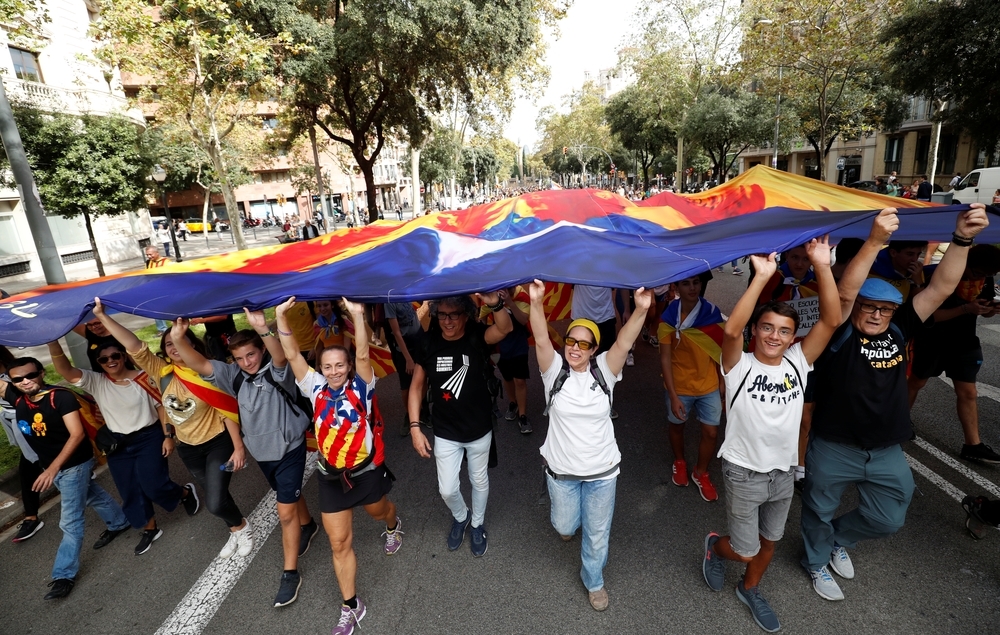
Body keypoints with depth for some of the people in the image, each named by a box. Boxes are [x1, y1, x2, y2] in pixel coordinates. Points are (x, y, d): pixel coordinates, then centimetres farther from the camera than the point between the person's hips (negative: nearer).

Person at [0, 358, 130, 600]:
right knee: (93, 497, 26)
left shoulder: (61, 397, -26)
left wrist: (53, 468, -31)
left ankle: (64, 575, 11)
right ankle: (119, 523, 46)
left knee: (70, 521, 0)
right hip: (51, 466, 7)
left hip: (75, 464, -7)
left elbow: (77, 434, -28)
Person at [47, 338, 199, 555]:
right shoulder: (96, 382, -3)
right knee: (130, 491, 11)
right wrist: (53, 344, -35)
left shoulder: (143, 378, -11)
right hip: (118, 445, 4)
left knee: (153, 486, -7)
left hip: (149, 438, -4)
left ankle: (186, 492, 25)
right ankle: (150, 529, 31)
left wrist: (168, 436, -10)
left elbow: (161, 406, -7)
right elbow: (66, 371, -19)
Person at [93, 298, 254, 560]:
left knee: (215, 503, -9)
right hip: (188, 447, 5)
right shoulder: (162, 371, -8)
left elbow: (227, 411, -16)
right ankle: (236, 531, 42)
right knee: (215, 496, 18)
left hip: (218, 442, -5)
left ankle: (242, 527, 22)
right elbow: (134, 346, -20)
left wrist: (239, 446, -17)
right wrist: (101, 315, -28)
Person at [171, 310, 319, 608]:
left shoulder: (277, 371, -20)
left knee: (285, 511, -2)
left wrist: (263, 330, -64)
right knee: (289, 495, 27)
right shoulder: (234, 375, -6)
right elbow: (199, 364, -18)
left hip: (289, 448, -6)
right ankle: (307, 526, 55)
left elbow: (280, 356, -44)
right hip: (261, 451, 6)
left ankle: (290, 573, 13)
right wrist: (178, 338, -37)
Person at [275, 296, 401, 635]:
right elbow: (292, 355, -12)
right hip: (332, 477, 2)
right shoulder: (316, 388, -4)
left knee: (379, 511, 27)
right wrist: (281, 316, -21)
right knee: (339, 543, 7)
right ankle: (351, 606, 25)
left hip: (367, 470, -2)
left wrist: (358, 315, -41)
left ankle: (393, 527, 64)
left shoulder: (361, 386, -12)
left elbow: (363, 355, -29)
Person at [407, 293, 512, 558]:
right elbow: (417, 386, -4)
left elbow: (505, 329, -40)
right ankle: (460, 517, 47)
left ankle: (477, 524, 50)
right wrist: (415, 427, -8)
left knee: (479, 481, 21)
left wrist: (495, 304, -60)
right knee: (447, 490, 11)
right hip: (445, 433, 1)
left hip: (479, 429, -1)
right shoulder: (428, 343, -13)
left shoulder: (477, 337, -18)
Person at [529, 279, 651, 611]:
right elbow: (541, 340, -29)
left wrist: (641, 309, -45)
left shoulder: (603, 371, -11)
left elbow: (624, 343, -28)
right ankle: (569, 521, 60)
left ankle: (593, 581, 46)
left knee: (597, 534, 16)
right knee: (564, 526, 21)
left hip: (602, 470, 0)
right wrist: (536, 302, -46)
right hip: (561, 469, 0)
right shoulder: (554, 371, -12)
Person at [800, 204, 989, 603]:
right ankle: (817, 562, 44)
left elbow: (941, 288, -10)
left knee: (888, 519, 18)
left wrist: (962, 239, -22)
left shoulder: (898, 331, -2)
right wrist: (874, 242, -40)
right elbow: (844, 293, -32)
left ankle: (840, 539, 48)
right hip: (833, 449, -4)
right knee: (819, 513, 16)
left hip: (887, 452, 5)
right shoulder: (841, 335, -14)